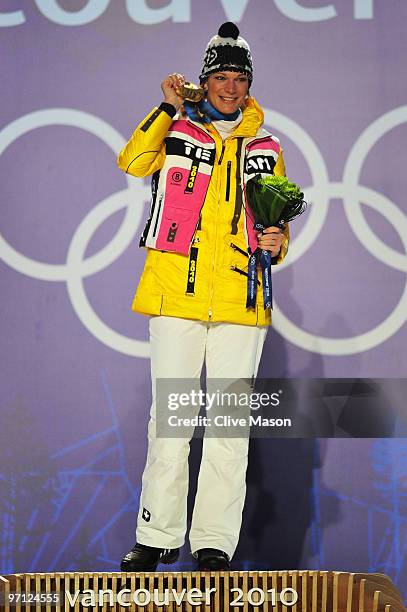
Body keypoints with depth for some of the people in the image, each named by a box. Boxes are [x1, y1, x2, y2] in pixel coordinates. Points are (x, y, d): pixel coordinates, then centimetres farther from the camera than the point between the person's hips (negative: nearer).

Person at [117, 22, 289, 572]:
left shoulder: (266, 150, 17)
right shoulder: (177, 131, 10)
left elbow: (277, 224, 22)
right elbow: (133, 162, -9)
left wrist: (277, 245, 1)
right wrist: (169, 108, -14)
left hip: (240, 299, 2)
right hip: (176, 293, -2)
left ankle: (215, 541, 3)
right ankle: (158, 536, 6)